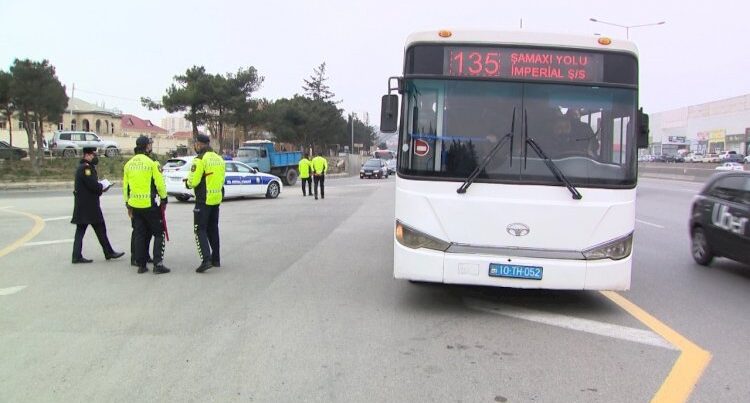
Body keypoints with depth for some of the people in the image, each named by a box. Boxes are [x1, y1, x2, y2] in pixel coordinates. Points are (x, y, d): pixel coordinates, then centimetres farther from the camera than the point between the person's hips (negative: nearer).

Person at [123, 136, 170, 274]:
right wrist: (164, 200, 3)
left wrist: (128, 205, 19)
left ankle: (141, 264, 15)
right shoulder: (151, 163, -10)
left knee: (139, 234, 13)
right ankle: (158, 264, -3)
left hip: (134, 205, 6)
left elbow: (125, 186, 12)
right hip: (149, 204, -6)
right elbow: (159, 184, -11)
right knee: (159, 233, 4)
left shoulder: (128, 164, 8)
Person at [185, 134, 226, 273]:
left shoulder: (200, 159, -14)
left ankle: (206, 260, -14)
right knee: (213, 229, 17)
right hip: (217, 199, 8)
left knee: (200, 230, -3)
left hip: (203, 200, -7)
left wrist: (188, 183, 4)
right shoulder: (219, 159, 11)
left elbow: (193, 181, -17)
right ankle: (216, 259, 20)